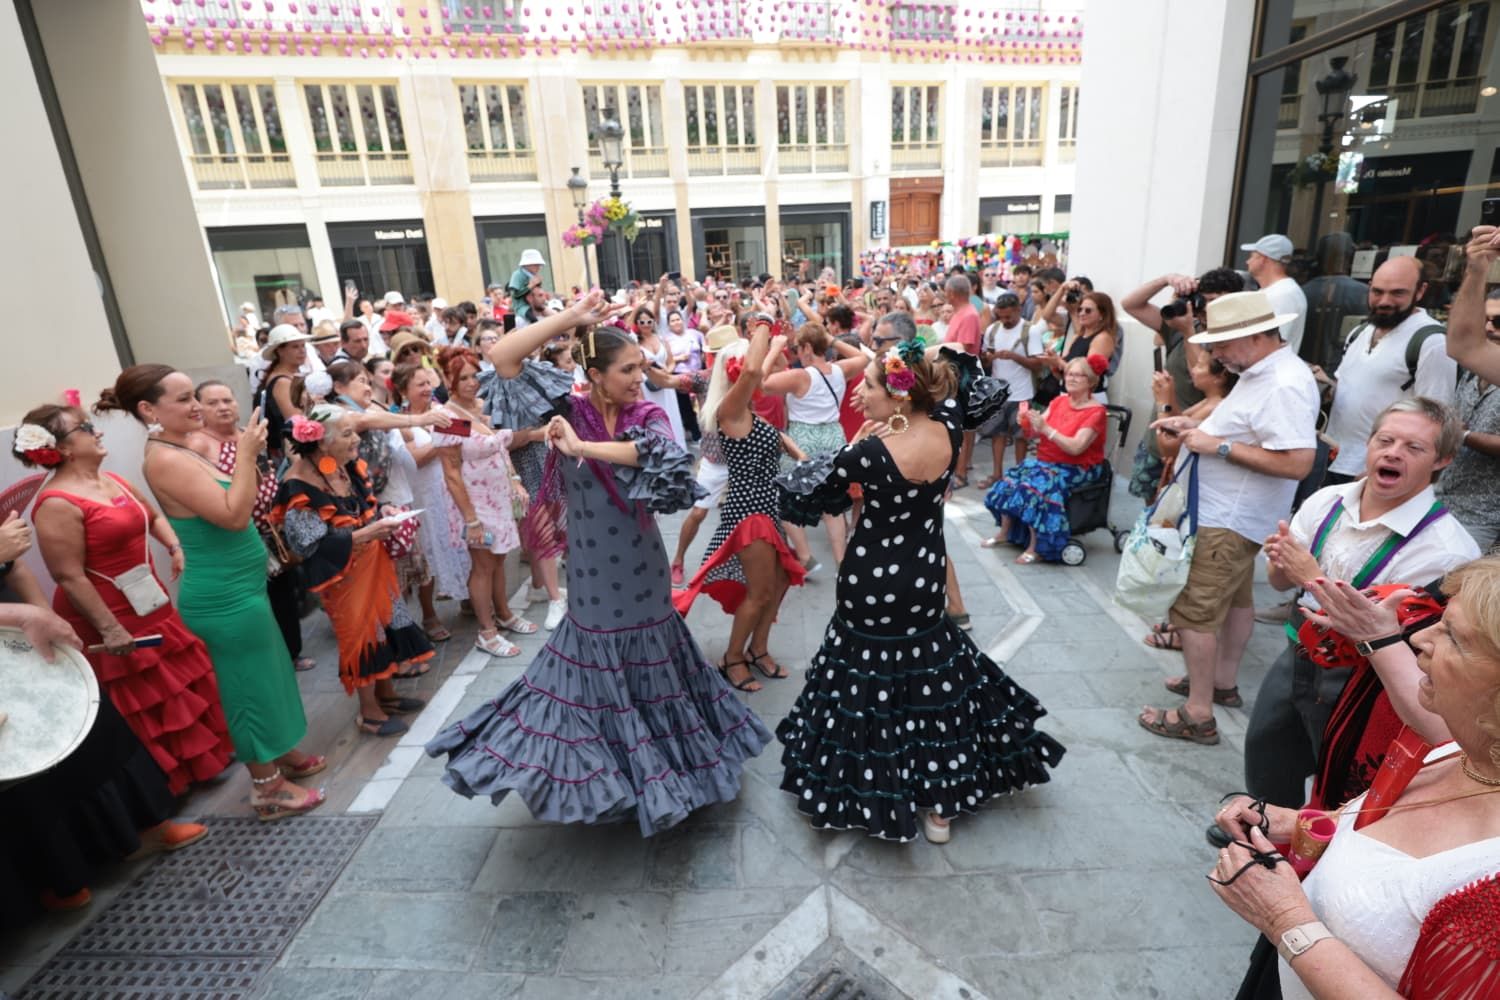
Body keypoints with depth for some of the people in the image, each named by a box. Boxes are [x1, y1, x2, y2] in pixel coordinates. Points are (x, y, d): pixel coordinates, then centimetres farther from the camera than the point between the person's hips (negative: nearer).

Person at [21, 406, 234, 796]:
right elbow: (70, 578, -23)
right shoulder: (57, 504, -21)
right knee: (141, 705, 5)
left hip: (149, 607, 9)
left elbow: (153, 516, 20)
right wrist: (109, 628, -24)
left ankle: (201, 757, 36)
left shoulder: (113, 481, 5)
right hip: (111, 619, -8)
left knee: (182, 681, 19)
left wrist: (176, 548, 1)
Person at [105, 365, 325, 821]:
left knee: (265, 675, 21)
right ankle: (268, 789, 19)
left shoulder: (183, 448, 8)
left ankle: (284, 755, 39)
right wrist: (246, 453, -23)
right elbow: (234, 515, -27)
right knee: (251, 685, 4)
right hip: (225, 596, -10)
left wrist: (248, 451, 4)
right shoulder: (165, 460, -21)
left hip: (238, 586, 10)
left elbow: (243, 502, 13)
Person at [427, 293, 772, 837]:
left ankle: (652, 758, 40)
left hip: (641, 570, 1)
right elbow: (501, 358, -15)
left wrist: (582, 447, -32)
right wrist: (569, 317, -18)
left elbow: (661, 456, -31)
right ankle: (607, 763, 38)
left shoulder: (648, 416, -7)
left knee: (649, 667, 16)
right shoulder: (567, 411, -7)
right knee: (598, 670, 13)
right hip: (592, 572, -1)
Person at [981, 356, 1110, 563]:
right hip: (1047, 461, 7)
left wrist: (1046, 428, -28)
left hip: (1077, 469, -7)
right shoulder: (1058, 401, 7)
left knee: (1037, 486, -31)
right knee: (1011, 479, -13)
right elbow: (1036, 432, 2)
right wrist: (1028, 422, -21)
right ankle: (1004, 533, 2)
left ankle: (1036, 547, -21)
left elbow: (1076, 448, -24)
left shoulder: (1096, 412, -11)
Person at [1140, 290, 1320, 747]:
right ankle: (1224, 679, 38)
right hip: (1233, 513, 11)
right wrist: (1195, 424, 4)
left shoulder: (1283, 385, -24)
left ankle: (1198, 714, 3)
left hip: (1225, 520, -11)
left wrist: (1219, 446, -26)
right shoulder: (1263, 371, 9)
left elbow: (1298, 462, -30)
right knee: (1234, 597, 21)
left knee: (1194, 611, -5)